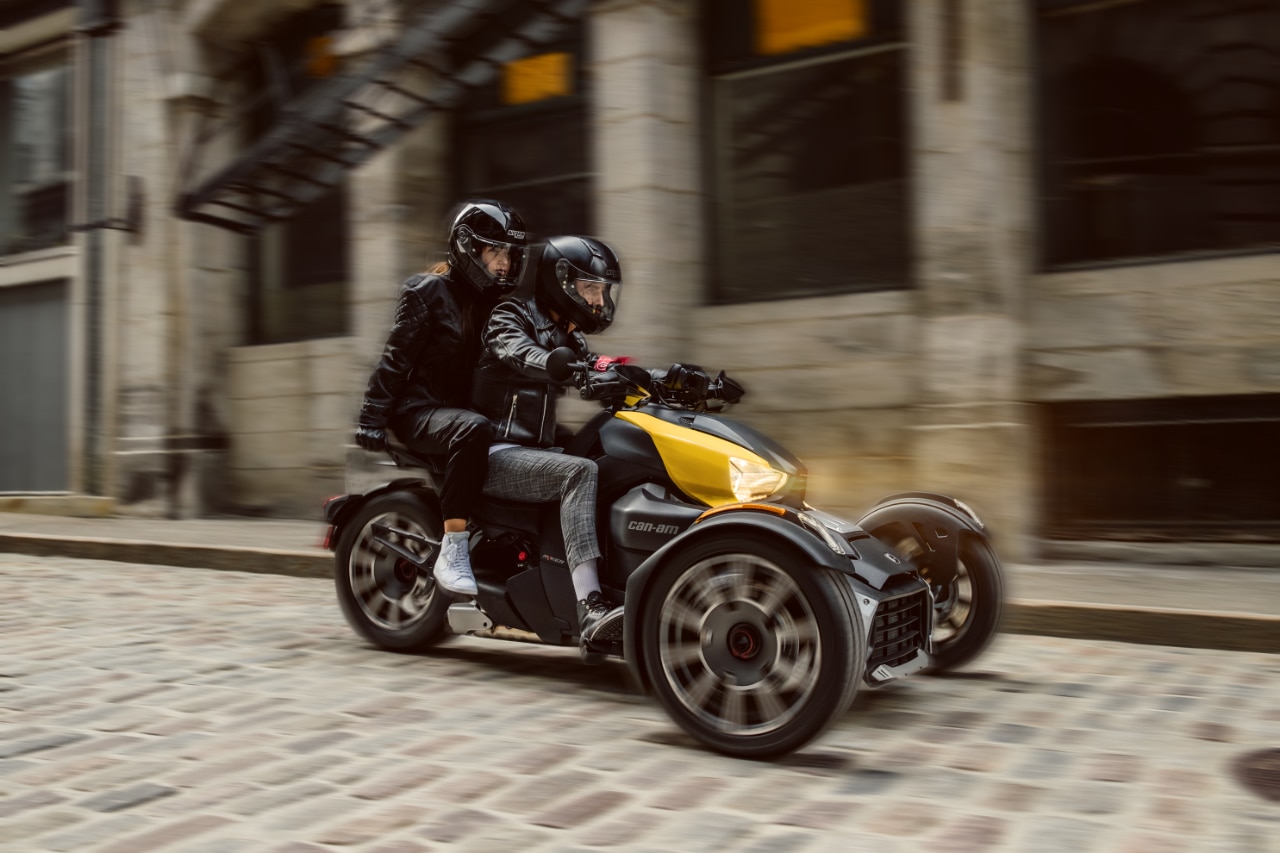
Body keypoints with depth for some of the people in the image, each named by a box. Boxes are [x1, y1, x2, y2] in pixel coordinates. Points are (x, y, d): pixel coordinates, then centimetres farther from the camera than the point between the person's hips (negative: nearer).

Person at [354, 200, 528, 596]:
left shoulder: (496, 301, 15)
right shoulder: (429, 291, -3)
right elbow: (396, 357, -6)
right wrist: (372, 416, -13)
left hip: (469, 407, 7)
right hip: (420, 411, -6)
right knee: (474, 431, -39)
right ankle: (451, 551, -36)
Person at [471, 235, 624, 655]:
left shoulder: (569, 341, 20)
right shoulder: (511, 317, -2)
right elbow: (518, 354, -24)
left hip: (537, 450, 8)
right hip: (496, 455, -7)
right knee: (580, 472, -32)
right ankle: (589, 612, -42)